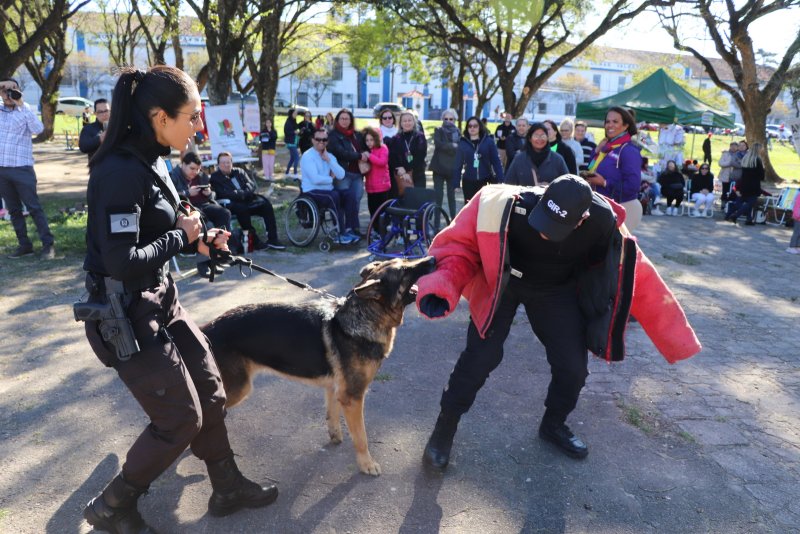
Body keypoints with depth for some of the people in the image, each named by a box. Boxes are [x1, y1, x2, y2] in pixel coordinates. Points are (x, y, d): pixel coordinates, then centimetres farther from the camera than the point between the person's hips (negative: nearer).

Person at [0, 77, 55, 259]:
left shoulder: (25, 110, 1)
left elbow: (38, 130, -15)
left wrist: (22, 105, -15)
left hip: (22, 168, -4)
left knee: (34, 208, -4)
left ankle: (48, 244, -1)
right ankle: (24, 245, 15)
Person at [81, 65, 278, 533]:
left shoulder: (151, 160, 6)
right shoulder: (120, 171, -24)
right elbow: (122, 260, -28)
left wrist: (199, 243, -1)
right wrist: (181, 236, -14)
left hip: (161, 301, 9)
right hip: (126, 314, -9)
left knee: (211, 393, 15)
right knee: (181, 419, 1)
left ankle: (228, 488, 33)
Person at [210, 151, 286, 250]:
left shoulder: (239, 172, 19)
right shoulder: (214, 177, 5)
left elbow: (252, 185, 7)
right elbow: (224, 194, -11)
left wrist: (242, 193, -13)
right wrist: (242, 193, -14)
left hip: (246, 201, 5)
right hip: (230, 205, -5)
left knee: (266, 203, -19)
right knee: (242, 208, -37)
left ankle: (272, 239, -21)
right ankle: (254, 240, -30)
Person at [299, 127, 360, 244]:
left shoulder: (330, 156, 12)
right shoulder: (308, 156, -9)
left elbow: (341, 175, -3)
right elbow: (315, 179, -22)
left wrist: (328, 160, -9)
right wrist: (331, 179, -6)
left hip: (328, 191, 7)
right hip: (312, 192, -7)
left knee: (349, 194, -16)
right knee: (334, 196, -32)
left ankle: (349, 229, -16)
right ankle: (340, 233, -25)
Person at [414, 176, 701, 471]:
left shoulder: (601, 222, -31)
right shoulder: (503, 206, -39)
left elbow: (635, 274, -15)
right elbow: (459, 245, -27)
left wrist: (673, 335, -9)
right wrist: (442, 287, -46)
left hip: (556, 290, 3)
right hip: (502, 284, -2)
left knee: (573, 365, 0)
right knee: (481, 357, -15)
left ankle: (553, 425, 32)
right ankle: (445, 427, 10)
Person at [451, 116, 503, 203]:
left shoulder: (488, 141, -1)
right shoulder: (462, 143, 2)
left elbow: (496, 161, -2)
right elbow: (458, 163, 2)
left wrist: (500, 180, -10)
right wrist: (456, 183, -2)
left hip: (485, 181, -1)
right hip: (468, 182, 1)